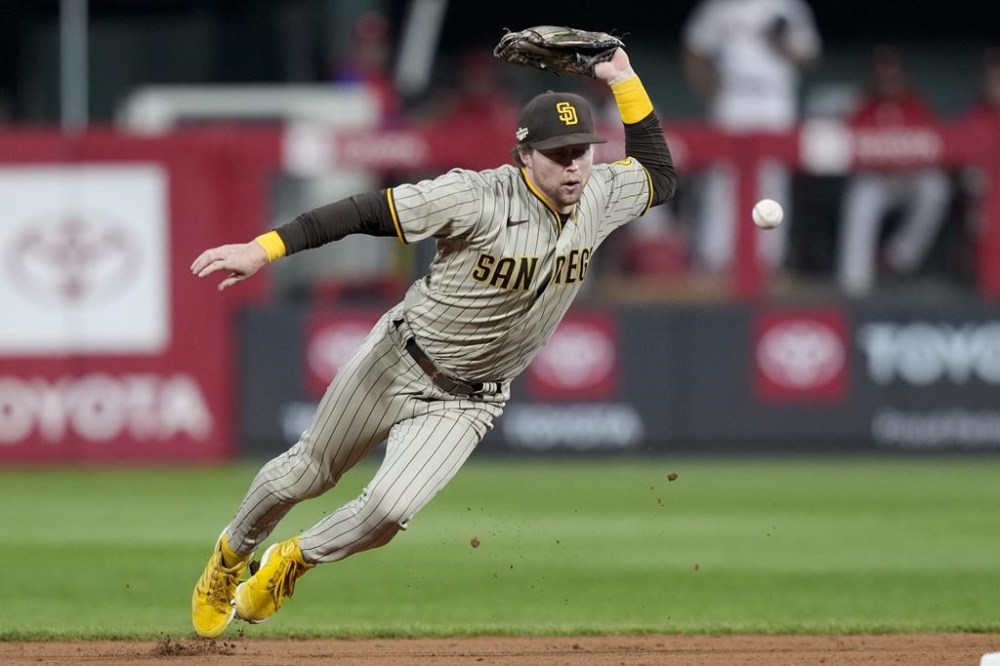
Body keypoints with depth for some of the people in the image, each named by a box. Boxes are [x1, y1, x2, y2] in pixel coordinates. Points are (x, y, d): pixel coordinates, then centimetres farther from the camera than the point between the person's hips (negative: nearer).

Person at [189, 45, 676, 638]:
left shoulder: (599, 198, -10)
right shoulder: (479, 198, -27)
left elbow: (661, 175, 10)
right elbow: (366, 212, -27)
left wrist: (626, 82, -4)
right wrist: (263, 251, -34)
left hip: (468, 403, 3)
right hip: (397, 364, -3)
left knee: (388, 511, -16)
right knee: (305, 476, 14)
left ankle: (293, 563, 15)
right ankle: (231, 555, 45)